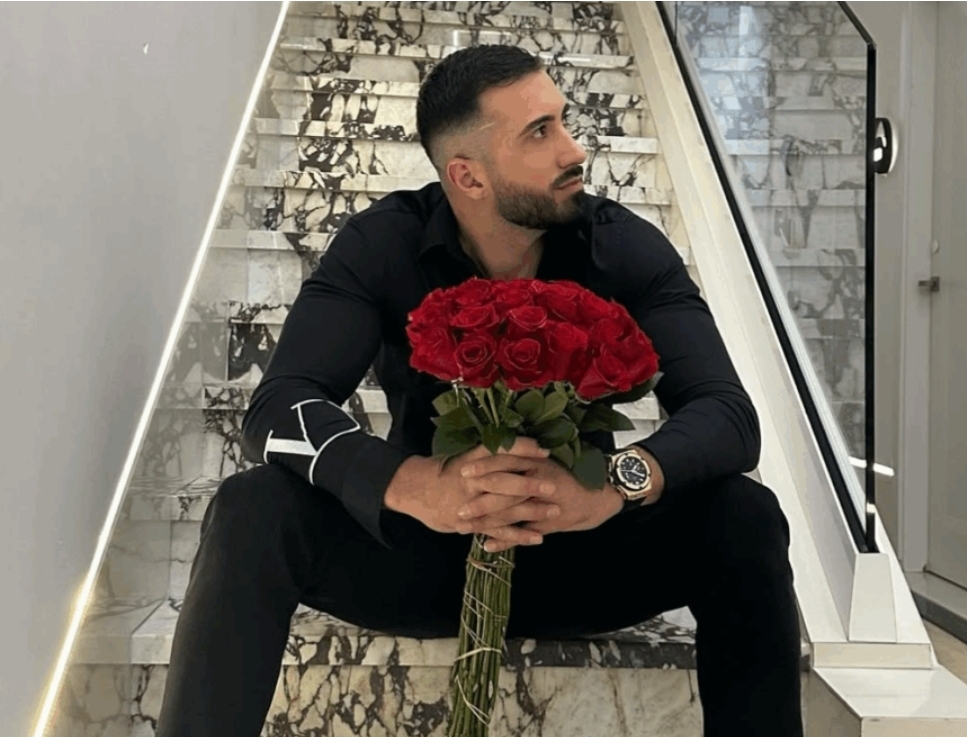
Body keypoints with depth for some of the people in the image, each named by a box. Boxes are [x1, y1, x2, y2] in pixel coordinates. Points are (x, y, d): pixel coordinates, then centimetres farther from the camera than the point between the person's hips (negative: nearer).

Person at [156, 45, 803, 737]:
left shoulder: (628, 247, -11)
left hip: (580, 551, 1)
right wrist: (412, 486, -42)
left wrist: (616, 482, -41)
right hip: (425, 547, 0)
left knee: (746, 519, -25)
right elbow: (280, 406, -22)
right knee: (251, 511, -26)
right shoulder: (381, 245, -12)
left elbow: (729, 414, -19)